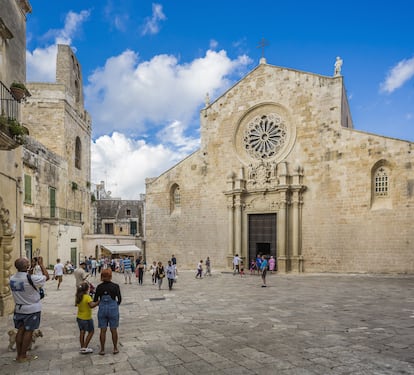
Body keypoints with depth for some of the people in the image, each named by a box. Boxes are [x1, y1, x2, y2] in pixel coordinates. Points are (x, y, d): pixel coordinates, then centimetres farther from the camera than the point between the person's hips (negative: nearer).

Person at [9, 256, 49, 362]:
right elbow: (46, 277, -11)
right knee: (28, 331, 6)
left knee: (20, 330, 15)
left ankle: (19, 355, 23)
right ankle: (23, 356, 14)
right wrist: (41, 264, -3)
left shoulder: (12, 279, -5)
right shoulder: (31, 278, -25)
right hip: (32, 310, -6)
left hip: (18, 309, 6)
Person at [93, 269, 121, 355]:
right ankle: (115, 349, 20)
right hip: (113, 309, -2)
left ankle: (102, 350, 18)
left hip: (102, 309, 2)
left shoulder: (99, 287, -3)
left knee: (103, 330, 10)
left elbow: (95, 300, 3)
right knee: (114, 330, 10)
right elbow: (119, 299, -5)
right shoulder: (115, 286, -10)